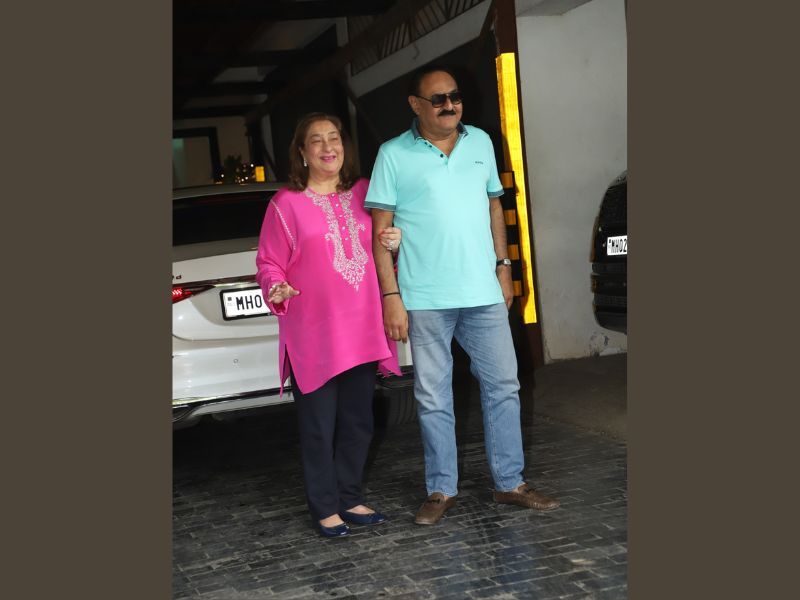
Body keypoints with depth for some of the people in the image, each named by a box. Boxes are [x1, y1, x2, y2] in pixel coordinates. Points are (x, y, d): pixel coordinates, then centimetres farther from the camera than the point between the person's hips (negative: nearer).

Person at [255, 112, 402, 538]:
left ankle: (350, 498, 26)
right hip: (312, 335, -5)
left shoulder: (363, 193, 10)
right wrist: (276, 289, -22)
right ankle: (325, 508, 14)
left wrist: (393, 244, 1)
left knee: (358, 422, 13)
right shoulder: (287, 203, -5)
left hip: (361, 330, 5)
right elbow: (268, 262, -2)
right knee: (319, 426, 1)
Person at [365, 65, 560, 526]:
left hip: (484, 293, 4)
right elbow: (381, 230, -5)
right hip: (426, 299, -3)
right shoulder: (394, 155, -3)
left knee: (503, 386, 6)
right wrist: (391, 297, -10)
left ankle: (511, 483, 17)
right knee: (433, 398, 5)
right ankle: (442, 490, 15)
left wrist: (503, 268, 11)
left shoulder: (481, 142, 9)